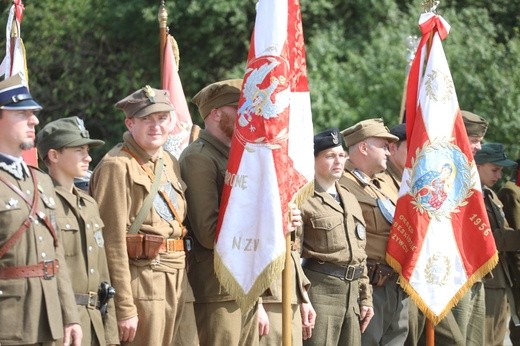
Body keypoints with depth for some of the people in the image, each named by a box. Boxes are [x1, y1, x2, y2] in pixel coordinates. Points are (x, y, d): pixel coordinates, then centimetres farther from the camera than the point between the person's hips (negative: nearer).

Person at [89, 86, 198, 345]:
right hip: (142, 283, -8)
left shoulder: (170, 164, 17)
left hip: (179, 283, 8)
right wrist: (124, 308, -17)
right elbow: (113, 242, -14)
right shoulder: (118, 166, -8)